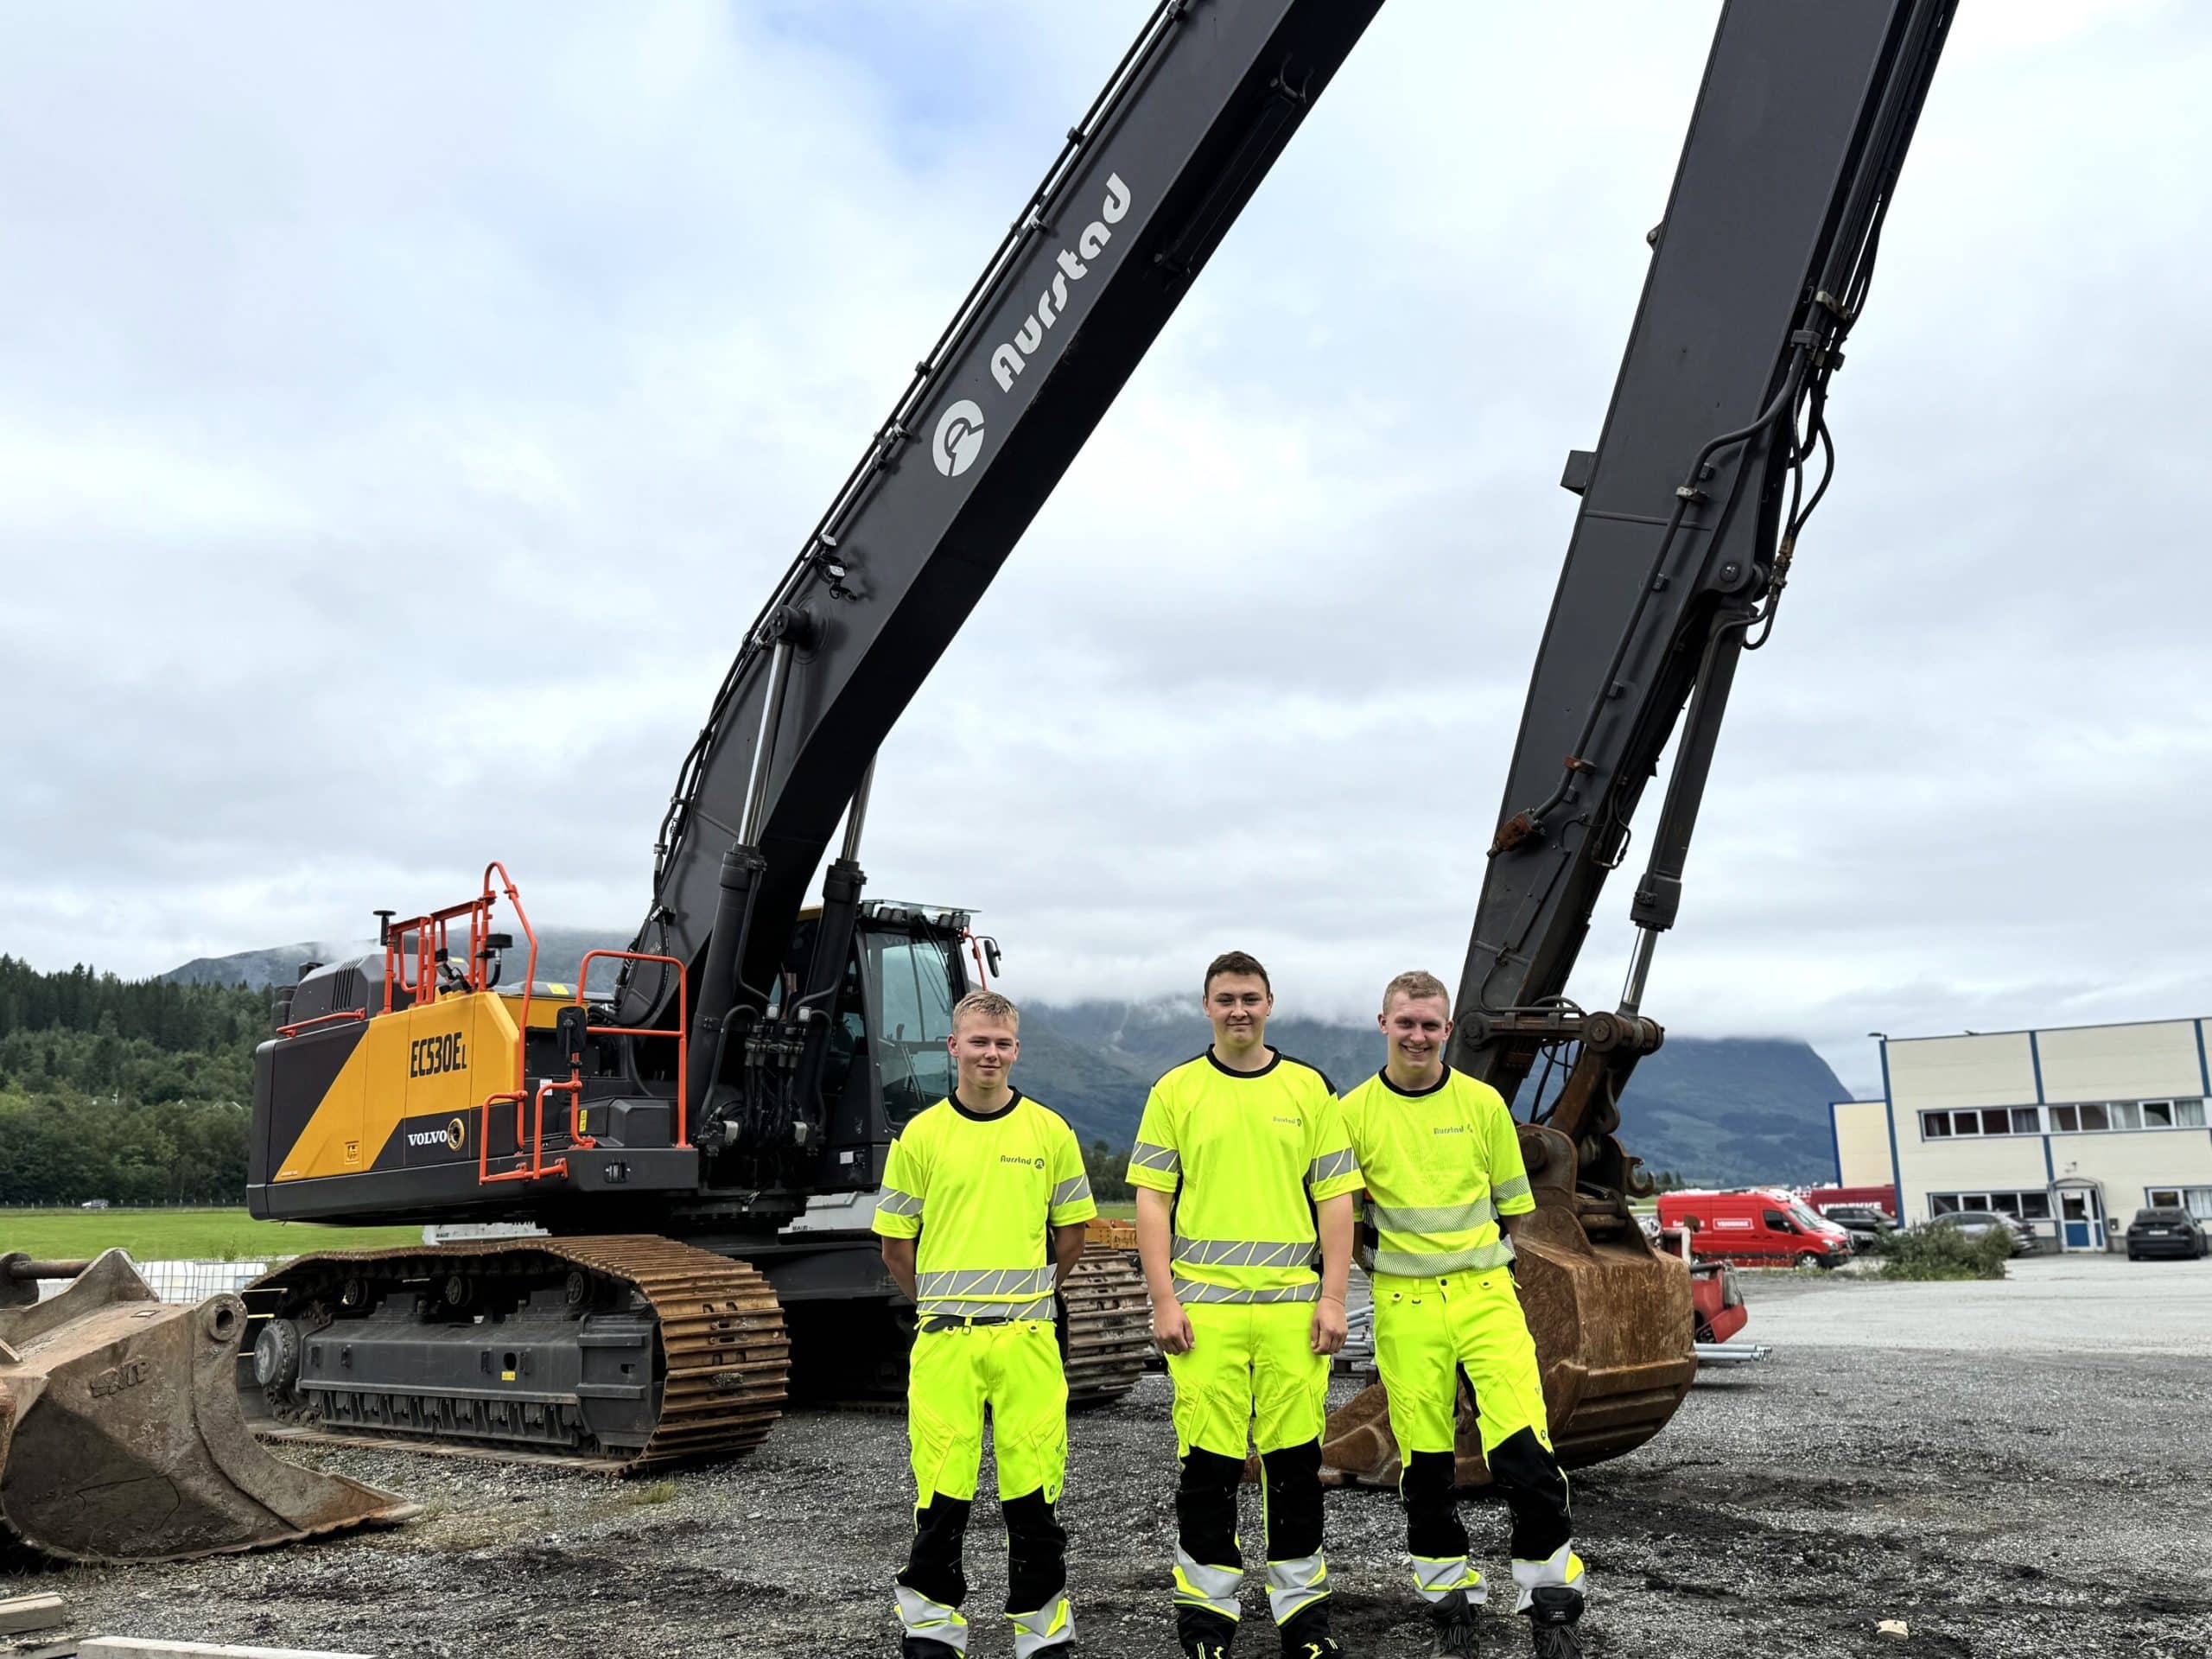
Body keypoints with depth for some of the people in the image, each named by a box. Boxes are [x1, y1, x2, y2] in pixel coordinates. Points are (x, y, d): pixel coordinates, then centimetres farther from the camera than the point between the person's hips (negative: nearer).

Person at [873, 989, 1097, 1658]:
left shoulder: (1050, 1132, 3)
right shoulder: (920, 1136, 1)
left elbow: (1071, 1235, 11)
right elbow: (896, 1245, 8)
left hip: (1028, 1338, 0)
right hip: (943, 1339, 0)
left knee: (1032, 1483, 5)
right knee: (942, 1487, 4)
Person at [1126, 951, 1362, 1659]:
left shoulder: (1309, 1088, 7)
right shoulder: (1175, 1091, 4)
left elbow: (1336, 1197, 6)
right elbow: (1151, 1201, 1)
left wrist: (1332, 1298, -1)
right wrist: (1164, 1302, -6)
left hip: (1293, 1305, 1)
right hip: (1203, 1307, -1)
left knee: (1295, 1456, 7)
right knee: (1208, 1459, 3)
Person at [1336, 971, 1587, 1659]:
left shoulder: (1483, 1102, 3)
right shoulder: (1354, 1112, -1)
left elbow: (1514, 1206, 12)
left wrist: (1466, 1249, 7)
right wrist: (1386, 1253, 0)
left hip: (1485, 1292, 0)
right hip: (1404, 1305, 0)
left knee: (1525, 1449, -7)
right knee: (1424, 1464, 7)